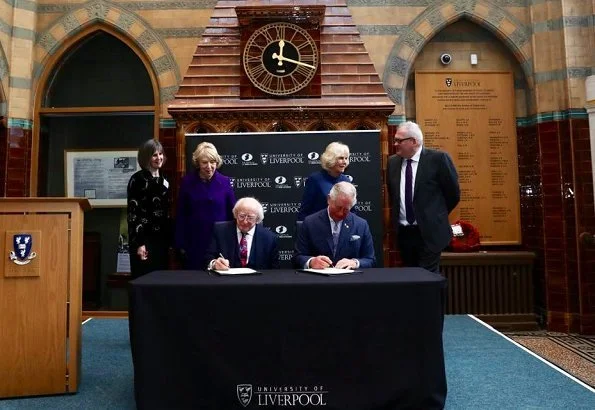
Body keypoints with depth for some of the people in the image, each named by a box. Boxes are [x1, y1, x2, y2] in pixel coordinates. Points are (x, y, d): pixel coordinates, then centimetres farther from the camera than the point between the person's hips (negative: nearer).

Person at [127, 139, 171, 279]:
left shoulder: (164, 181, 13)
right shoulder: (138, 179, -7)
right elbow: (132, 213, -12)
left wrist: (170, 239, 13)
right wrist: (138, 243, -17)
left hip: (162, 239, 6)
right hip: (144, 239, -6)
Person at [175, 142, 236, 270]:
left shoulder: (225, 182, -1)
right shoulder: (187, 181, -2)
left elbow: (233, 213, 3)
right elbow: (180, 215, 1)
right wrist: (180, 244, -2)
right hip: (194, 243, 0)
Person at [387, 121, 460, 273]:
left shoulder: (438, 158, -10)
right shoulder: (393, 162, 6)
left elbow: (453, 193, -2)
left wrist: (437, 215, 7)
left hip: (429, 232, -5)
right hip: (403, 232, 5)